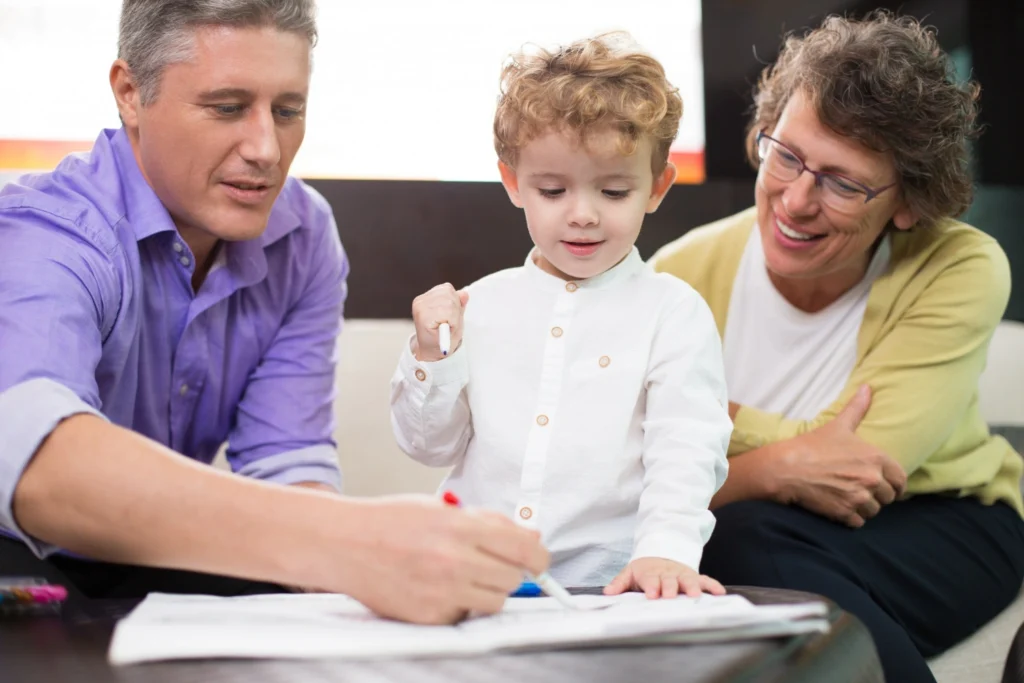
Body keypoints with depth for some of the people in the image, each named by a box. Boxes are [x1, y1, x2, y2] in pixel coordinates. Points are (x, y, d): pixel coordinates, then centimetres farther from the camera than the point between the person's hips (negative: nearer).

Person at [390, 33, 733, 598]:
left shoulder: (673, 313, 3)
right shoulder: (483, 304, 11)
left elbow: (686, 450, -8)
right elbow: (430, 445, 14)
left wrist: (665, 549, -24)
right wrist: (432, 357, -3)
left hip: (608, 583, -2)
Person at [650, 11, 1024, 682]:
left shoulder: (961, 271, -15)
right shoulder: (687, 273, -11)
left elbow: (861, 468, -22)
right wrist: (777, 469, -30)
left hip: (941, 525, -2)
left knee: (743, 541, -30)